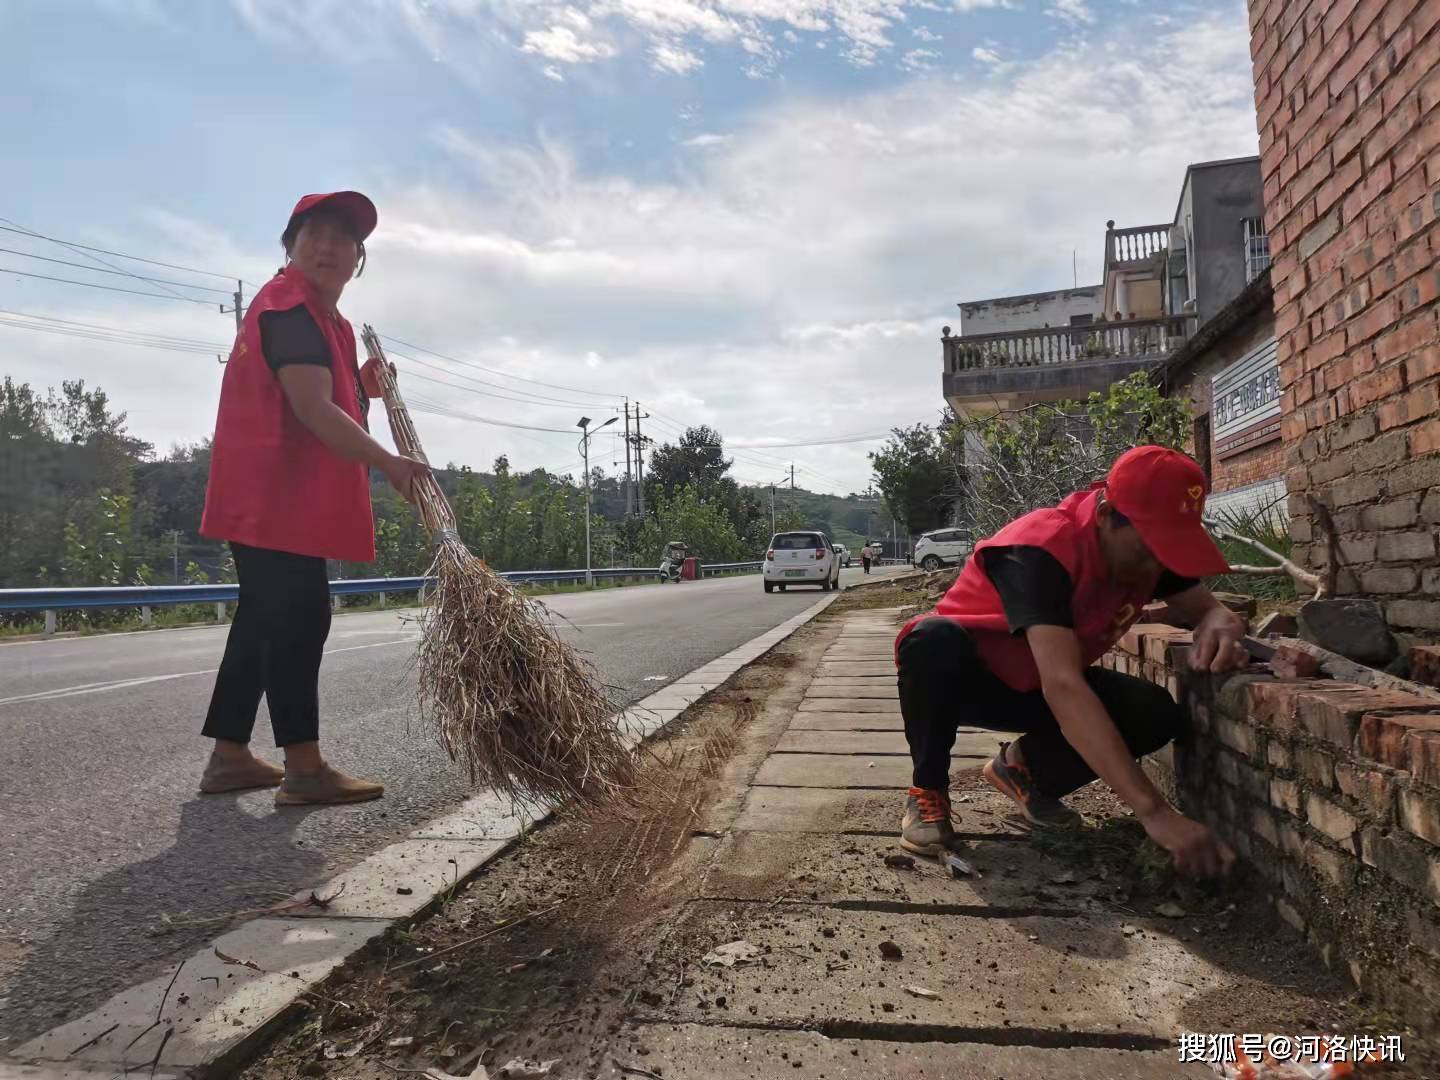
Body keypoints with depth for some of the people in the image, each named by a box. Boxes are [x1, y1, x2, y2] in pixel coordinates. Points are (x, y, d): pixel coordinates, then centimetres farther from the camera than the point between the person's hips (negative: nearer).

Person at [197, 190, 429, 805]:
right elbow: (312, 409, -25)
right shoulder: (289, 305, -12)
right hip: (274, 495, -11)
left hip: (286, 496, 11)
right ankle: (303, 769, -6)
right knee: (299, 619, -11)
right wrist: (389, 464, -29)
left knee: (264, 620, 12)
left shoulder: (321, 316, 21)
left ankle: (228, 757, 20)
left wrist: (360, 388, 13)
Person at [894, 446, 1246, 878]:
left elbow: (1208, 608, -1)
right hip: (963, 679, -5)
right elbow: (1062, 685, -46)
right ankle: (928, 791, -15)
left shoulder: (1147, 545, -12)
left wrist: (1218, 628, -29)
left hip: (1034, 688, 6)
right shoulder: (1041, 550, -35)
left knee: (1155, 712, -20)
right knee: (934, 640, -40)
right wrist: (1154, 812, -52)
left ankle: (1026, 766, 6)